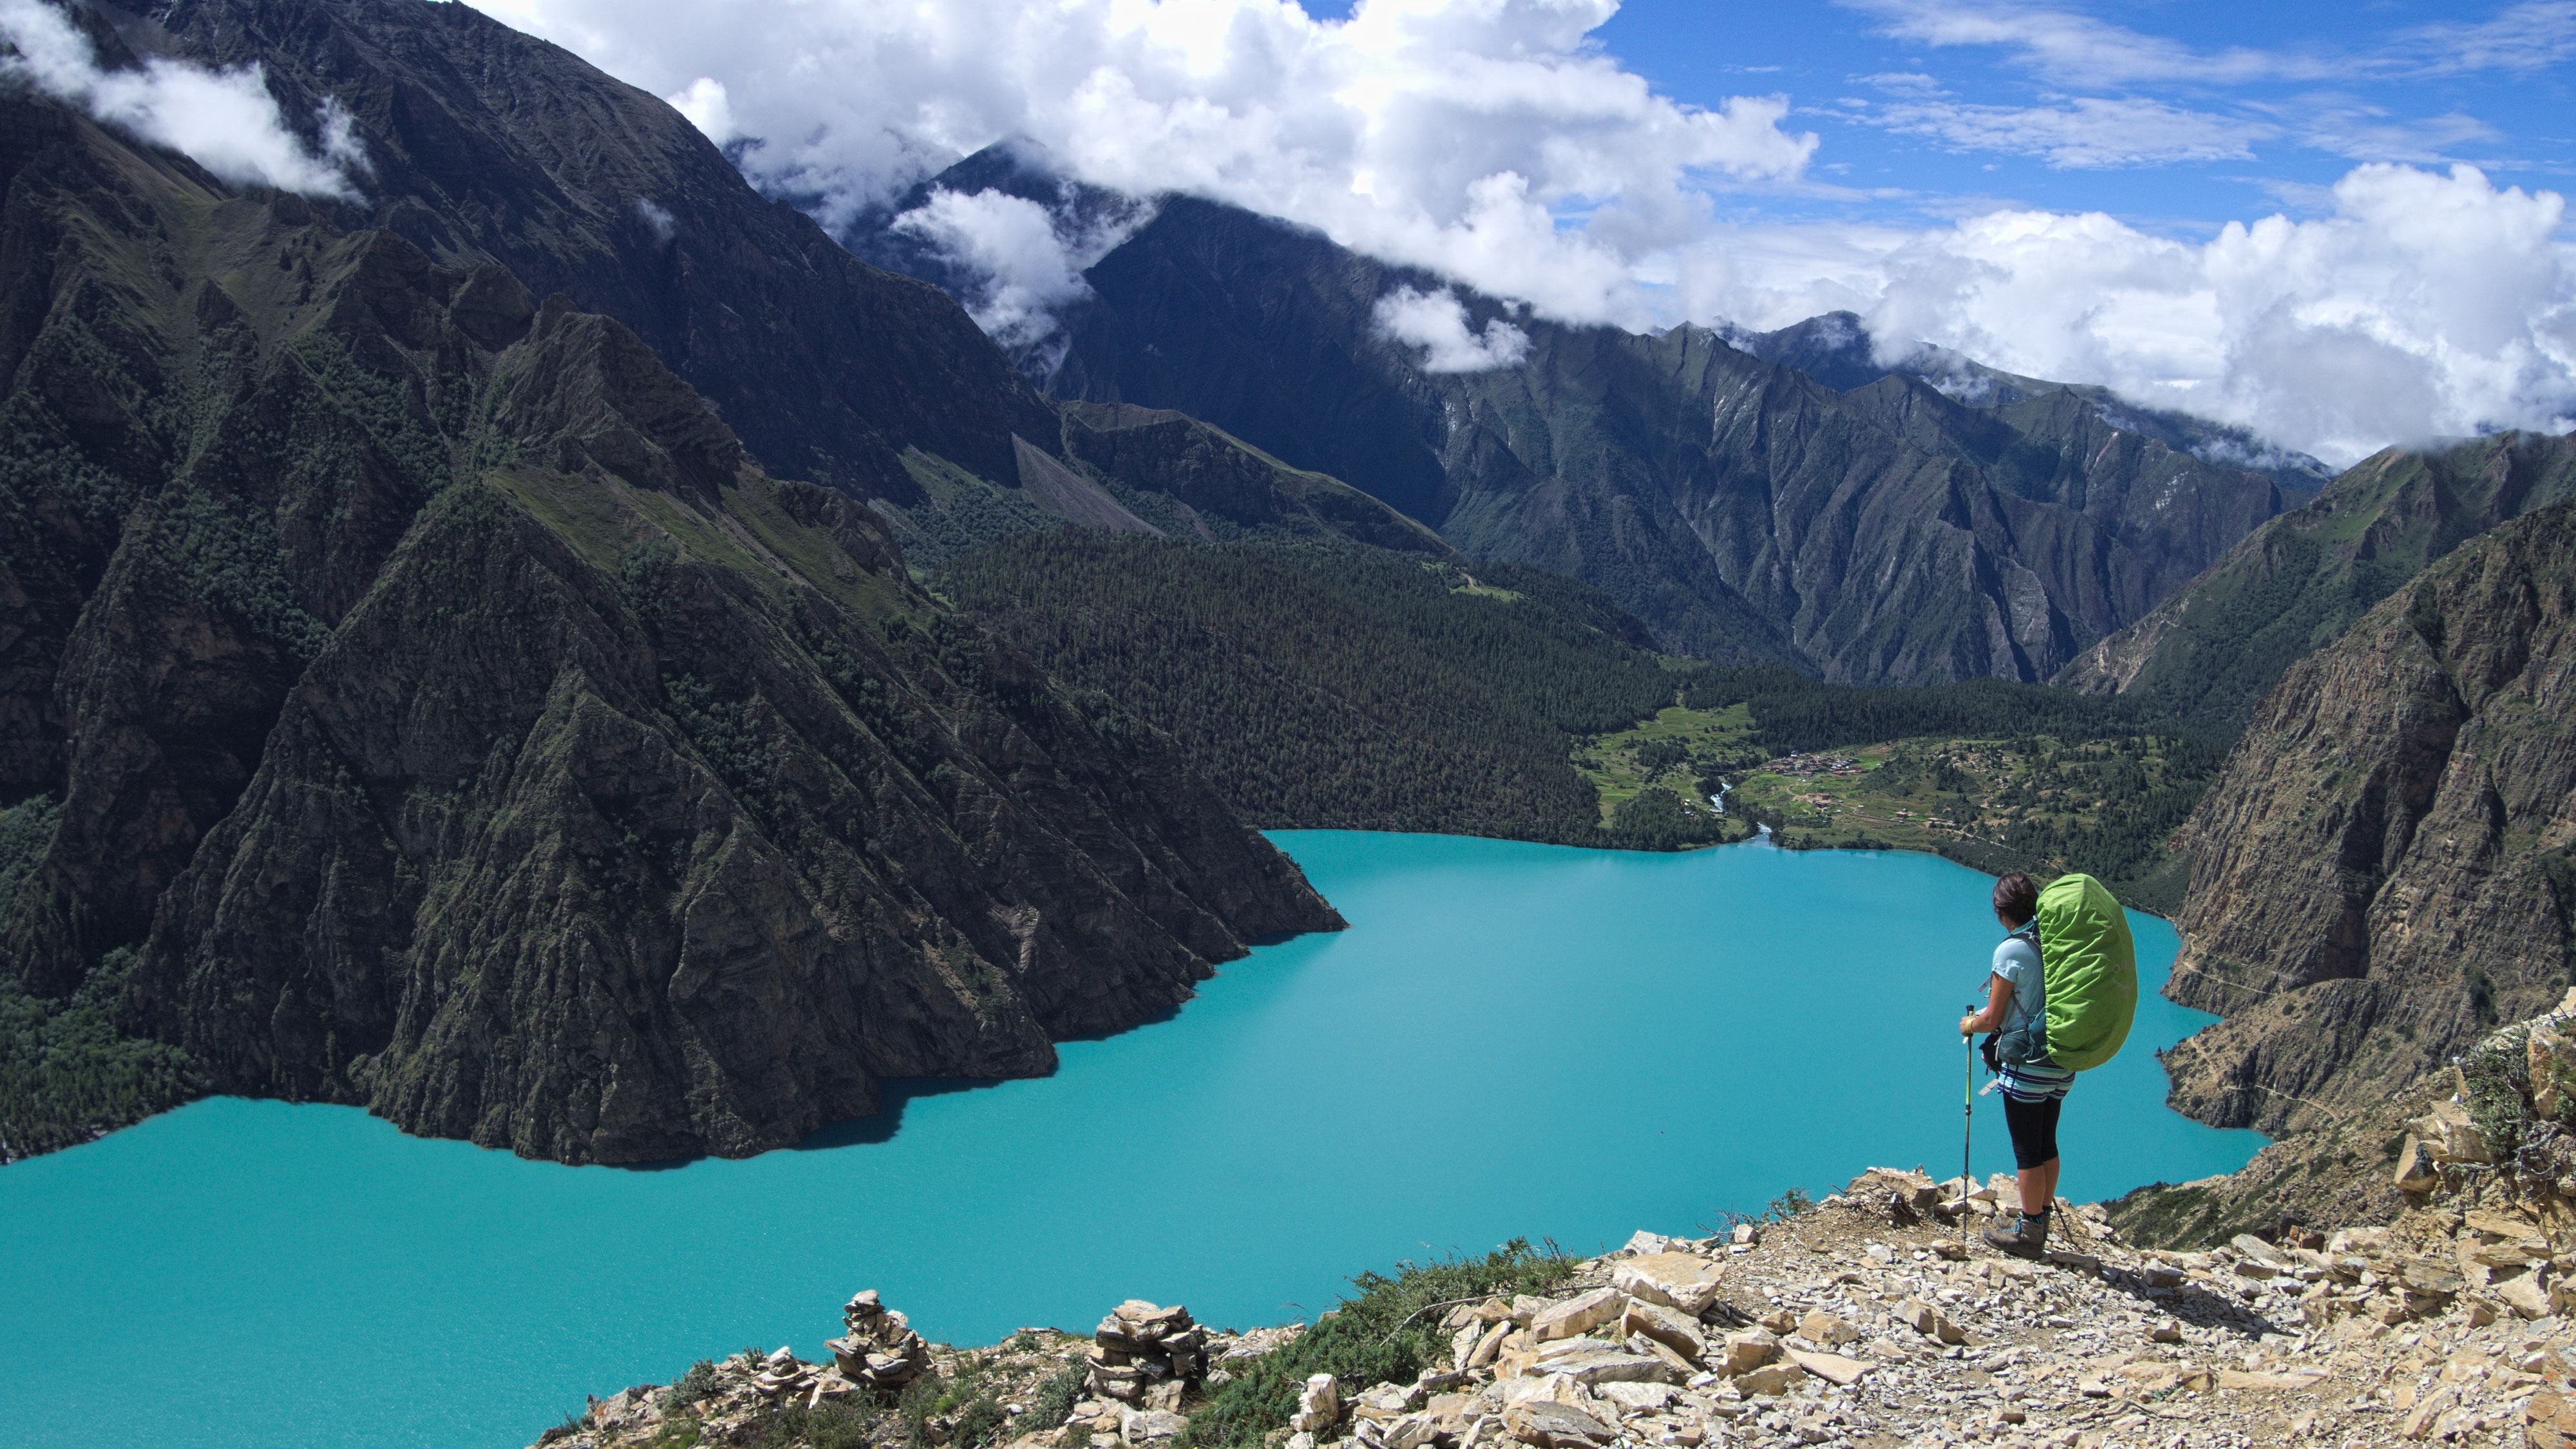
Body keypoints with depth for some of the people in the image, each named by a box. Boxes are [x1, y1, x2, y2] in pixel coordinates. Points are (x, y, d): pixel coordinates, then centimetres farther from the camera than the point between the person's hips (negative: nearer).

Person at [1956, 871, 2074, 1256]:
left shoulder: (2011, 951, -17)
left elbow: (1993, 1019, -13)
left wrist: (1969, 1025, 8)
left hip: (2028, 1064, -7)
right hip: (2062, 1062, 7)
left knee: (2027, 1152, 3)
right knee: (2046, 1145, 17)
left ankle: (2028, 1234, 12)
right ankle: (2041, 1223, 28)